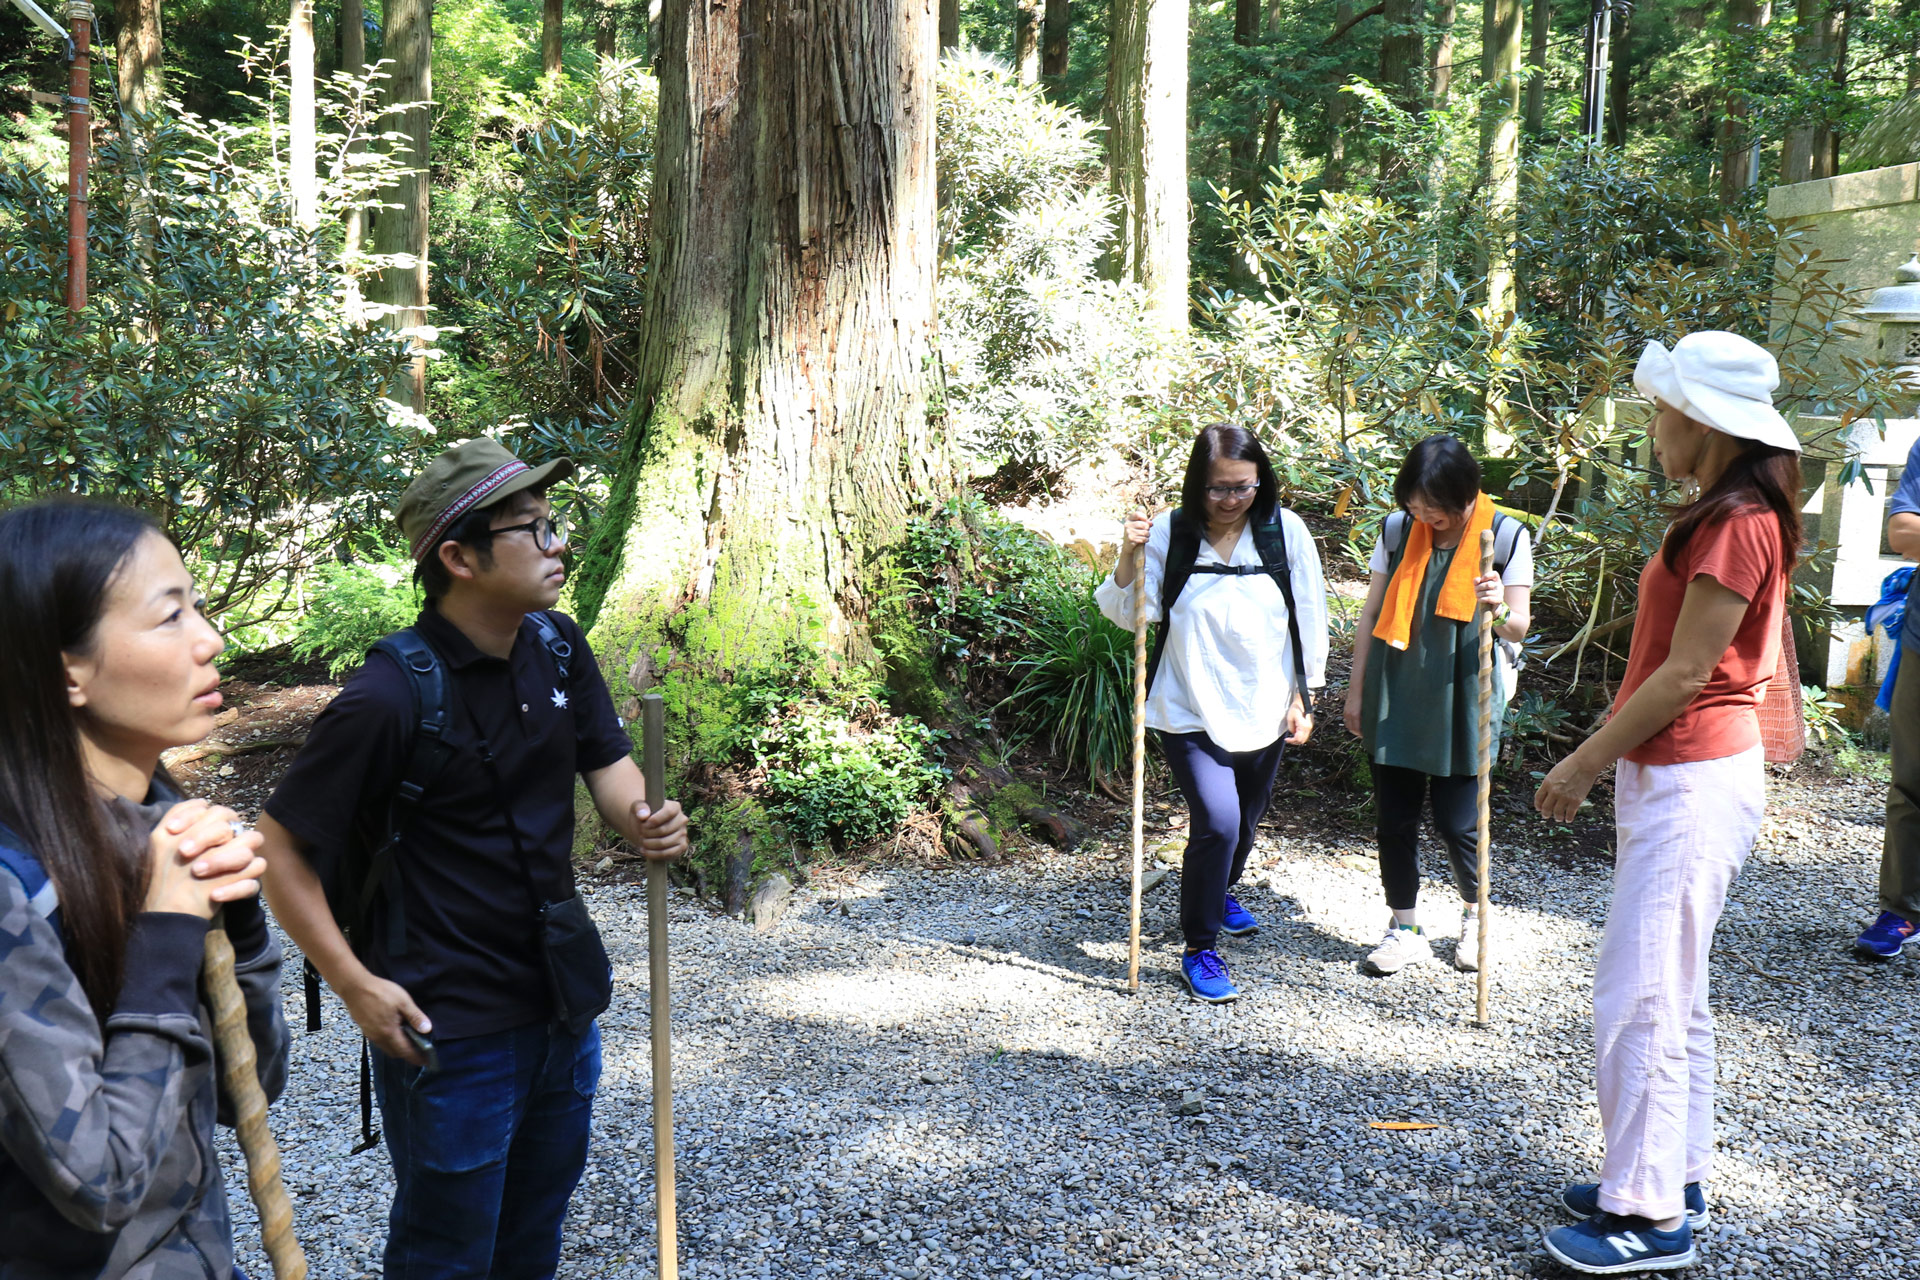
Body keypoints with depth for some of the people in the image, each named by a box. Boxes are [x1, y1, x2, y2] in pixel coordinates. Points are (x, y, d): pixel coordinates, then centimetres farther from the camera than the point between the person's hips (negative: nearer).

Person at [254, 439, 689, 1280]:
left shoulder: (557, 647, -1)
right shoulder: (391, 698, -23)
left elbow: (609, 762, 6)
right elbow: (281, 847, -17)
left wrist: (643, 819, -15)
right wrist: (356, 985, -18)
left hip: (563, 1005, 7)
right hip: (449, 1029, -7)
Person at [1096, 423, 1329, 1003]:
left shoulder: (1286, 531, -6)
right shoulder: (1169, 534, -10)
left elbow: (1308, 618, 3)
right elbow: (1132, 614, -8)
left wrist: (1303, 697, 5)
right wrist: (1128, 559, -25)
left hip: (1263, 710, 4)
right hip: (1191, 711, -3)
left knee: (1246, 821, 20)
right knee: (1216, 821, -15)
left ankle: (1221, 893, 52)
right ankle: (1200, 949, 2)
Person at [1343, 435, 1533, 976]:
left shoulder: (1506, 535, -6)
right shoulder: (1396, 530, 1)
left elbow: (1517, 630, -7)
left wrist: (1500, 611, -30)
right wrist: (1356, 689, 9)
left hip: (1463, 702, -2)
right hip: (1395, 701, 3)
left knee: (1457, 822, 2)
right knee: (1394, 819, 6)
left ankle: (1474, 915, 30)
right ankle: (1405, 928, 23)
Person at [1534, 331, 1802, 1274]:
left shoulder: (1736, 525, -18)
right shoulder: (1723, 515, 13)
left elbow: (1685, 673, -19)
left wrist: (1585, 763, -12)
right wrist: (1603, 755, 15)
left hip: (1693, 786, -10)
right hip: (1669, 774, 10)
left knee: (1638, 999, -4)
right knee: (1669, 994, 17)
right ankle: (1670, 1182, 29)